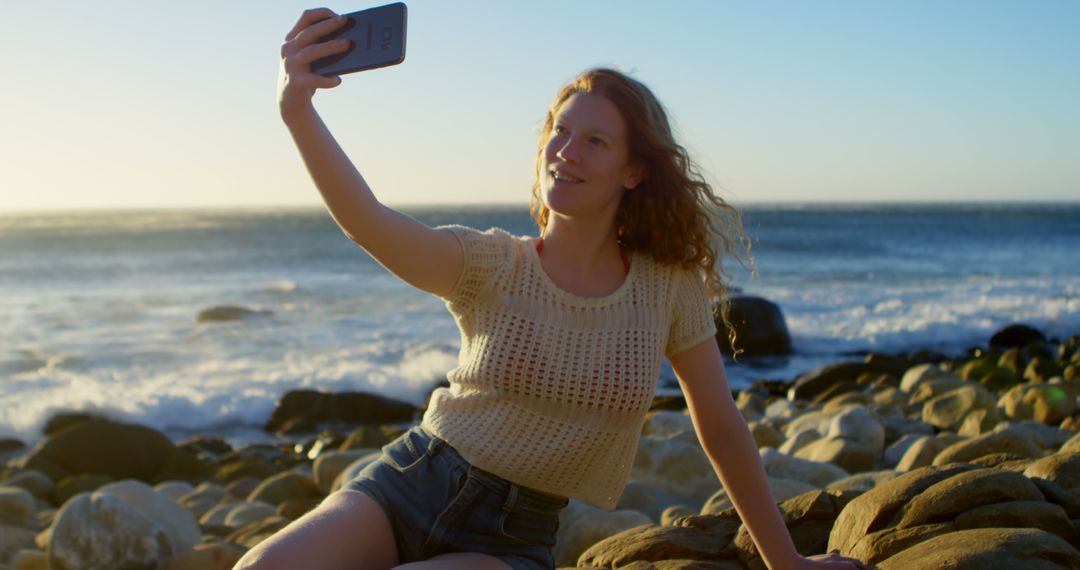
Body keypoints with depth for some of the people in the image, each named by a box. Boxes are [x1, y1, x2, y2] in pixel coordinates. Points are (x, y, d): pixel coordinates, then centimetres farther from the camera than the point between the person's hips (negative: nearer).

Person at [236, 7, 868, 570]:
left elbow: (722, 427, 6)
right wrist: (299, 110, -45)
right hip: (409, 482, 1)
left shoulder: (670, 287, -4)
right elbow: (370, 223, -26)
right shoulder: (491, 264, -7)